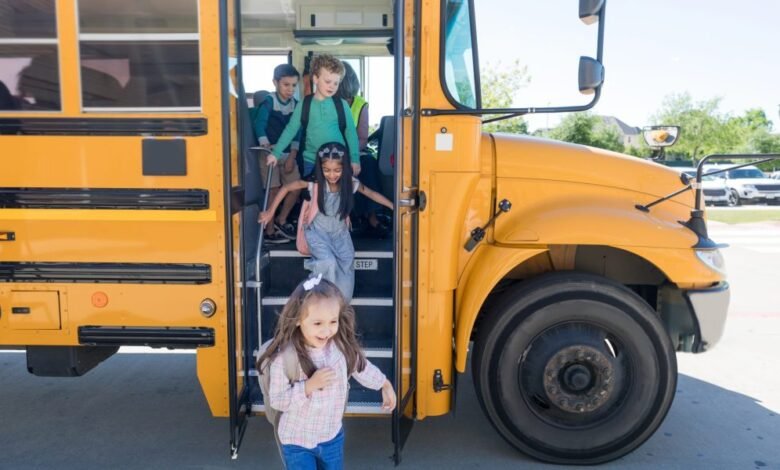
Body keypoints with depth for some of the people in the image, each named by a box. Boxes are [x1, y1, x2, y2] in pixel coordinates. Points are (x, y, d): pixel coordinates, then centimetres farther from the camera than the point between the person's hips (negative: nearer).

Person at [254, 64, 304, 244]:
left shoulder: (295, 104, 4)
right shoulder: (268, 101, -10)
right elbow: (259, 126, -18)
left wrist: (292, 156, -5)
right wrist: (267, 147, -33)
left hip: (287, 154, 5)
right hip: (269, 153, -5)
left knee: (296, 188, 2)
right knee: (273, 191, -4)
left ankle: (280, 221, 22)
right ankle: (269, 232, 7)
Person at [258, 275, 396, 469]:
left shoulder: (343, 347, -13)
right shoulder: (285, 356, -25)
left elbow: (362, 367, 8)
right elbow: (276, 401, -21)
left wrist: (385, 385, 19)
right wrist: (309, 385, -31)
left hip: (333, 437, 4)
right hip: (297, 442, -4)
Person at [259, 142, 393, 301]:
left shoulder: (351, 183, -13)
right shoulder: (314, 181, -19)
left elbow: (373, 194, 1)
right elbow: (285, 188, -10)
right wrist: (270, 211, -10)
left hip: (340, 233, 3)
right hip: (318, 232, -3)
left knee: (346, 270, -8)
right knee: (329, 263, -28)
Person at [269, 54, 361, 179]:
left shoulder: (342, 105, -1)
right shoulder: (304, 105, 0)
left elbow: (351, 132, 2)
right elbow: (291, 129, 3)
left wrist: (355, 159, -2)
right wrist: (276, 153, -2)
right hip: (311, 161, 1)